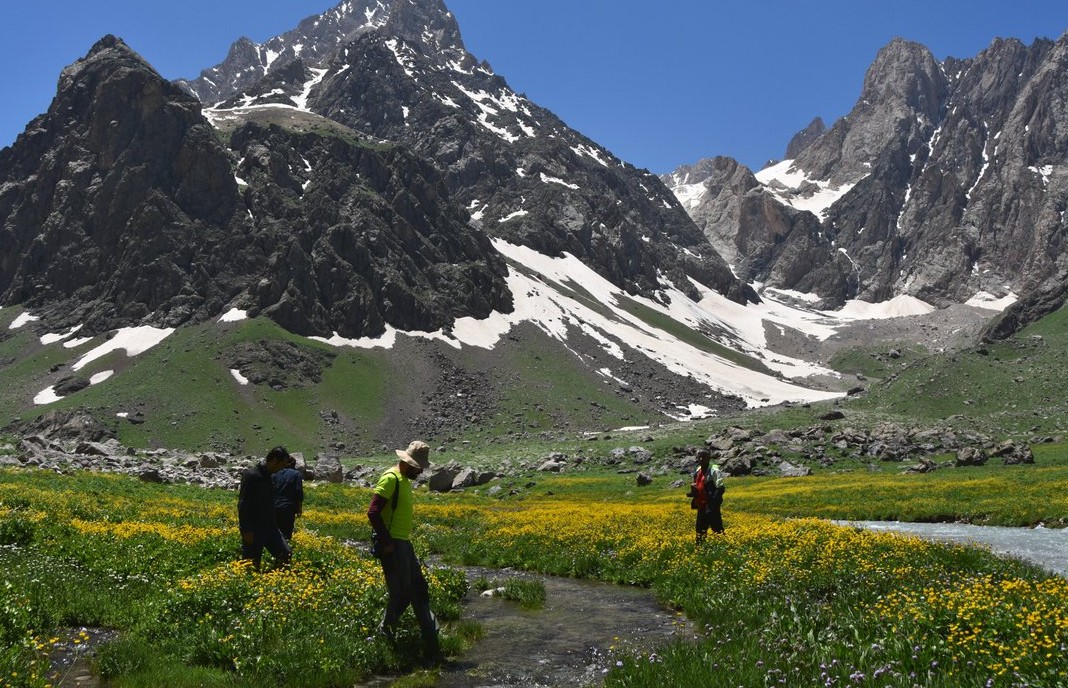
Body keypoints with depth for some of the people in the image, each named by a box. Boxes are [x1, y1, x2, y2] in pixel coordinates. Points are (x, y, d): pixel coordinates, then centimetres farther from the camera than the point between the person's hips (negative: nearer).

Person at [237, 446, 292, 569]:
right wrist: (247, 531, -20)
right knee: (251, 565, 0)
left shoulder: (269, 476, 12)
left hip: (270, 527, 8)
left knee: (286, 554, -2)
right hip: (254, 530, -8)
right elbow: (243, 505, -18)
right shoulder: (251, 475, -15)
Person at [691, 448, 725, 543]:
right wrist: (693, 489, 1)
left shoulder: (714, 471, -12)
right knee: (700, 531, 13)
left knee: (717, 530, -5)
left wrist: (713, 504, -24)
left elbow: (720, 489, -16)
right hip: (701, 506, 8)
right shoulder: (698, 471, 12)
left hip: (711, 506, -8)